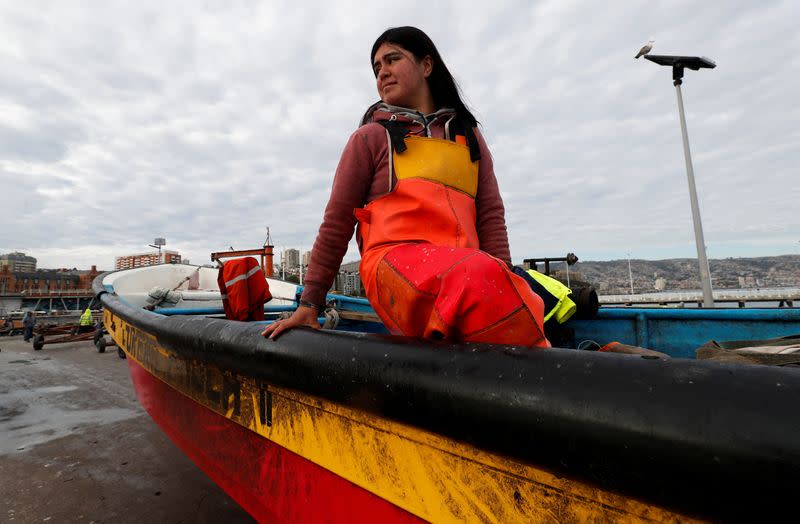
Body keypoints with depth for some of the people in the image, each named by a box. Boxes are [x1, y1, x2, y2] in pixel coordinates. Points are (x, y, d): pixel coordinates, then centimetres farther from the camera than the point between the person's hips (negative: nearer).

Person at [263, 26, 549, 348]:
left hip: (465, 269, 4)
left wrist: (502, 290, 2)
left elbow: (491, 215, 16)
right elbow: (336, 223, 11)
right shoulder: (370, 138, 15)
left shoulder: (469, 137, 25)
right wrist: (309, 304, 9)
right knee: (480, 275, -34)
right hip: (395, 260, -3)